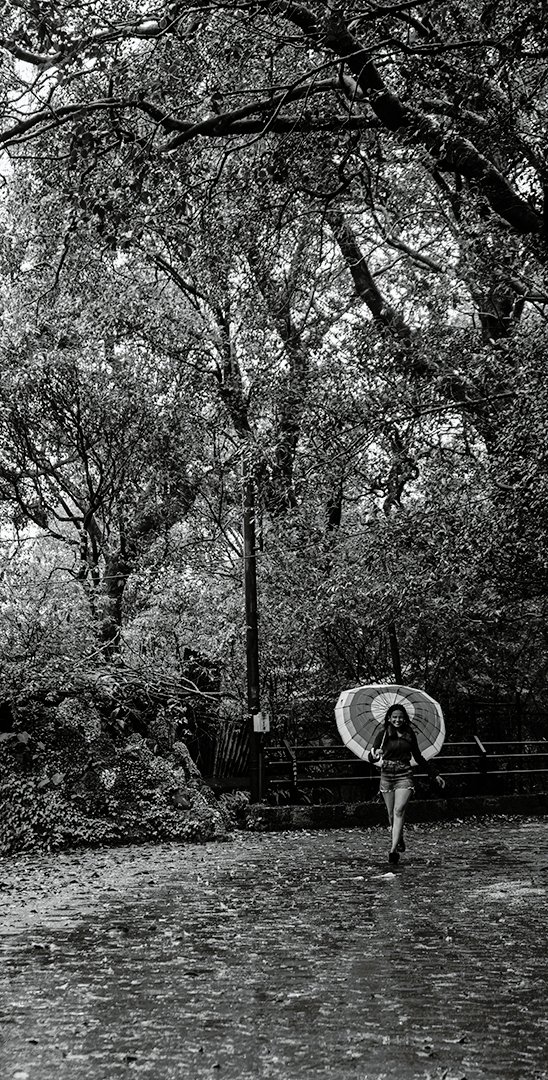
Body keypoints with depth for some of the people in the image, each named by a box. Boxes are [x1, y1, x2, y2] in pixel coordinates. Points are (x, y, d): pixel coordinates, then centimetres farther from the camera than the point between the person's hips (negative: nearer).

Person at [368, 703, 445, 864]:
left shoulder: (410, 735, 8)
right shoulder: (382, 735, 1)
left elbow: (418, 758, 19)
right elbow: (371, 757, -7)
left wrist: (435, 774, 20)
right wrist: (375, 754, -32)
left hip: (404, 775, 0)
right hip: (387, 775, 0)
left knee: (399, 811, -15)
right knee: (392, 814, 4)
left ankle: (393, 849, -18)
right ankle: (399, 840, 30)